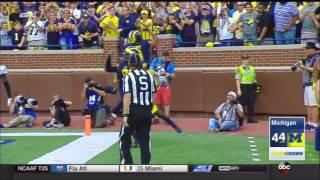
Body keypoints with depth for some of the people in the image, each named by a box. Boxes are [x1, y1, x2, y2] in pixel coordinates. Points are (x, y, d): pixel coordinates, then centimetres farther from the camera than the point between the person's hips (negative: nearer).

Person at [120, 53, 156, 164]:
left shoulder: (129, 76, -8)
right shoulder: (149, 75, 7)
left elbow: (127, 97, -15)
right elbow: (153, 95, 9)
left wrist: (125, 115, -17)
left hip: (134, 111, -4)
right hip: (147, 111, 4)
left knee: (125, 136, 10)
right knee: (145, 138, 11)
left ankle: (126, 162, 5)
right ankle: (145, 164, 11)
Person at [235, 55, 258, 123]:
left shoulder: (252, 68, 14)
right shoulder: (239, 69, -3)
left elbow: (254, 79, 18)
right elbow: (237, 80, -6)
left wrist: (256, 85, 10)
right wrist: (239, 90, -12)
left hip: (251, 88, 5)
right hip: (243, 87, -5)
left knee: (251, 104, 5)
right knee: (242, 104, -2)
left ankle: (251, 118, 12)